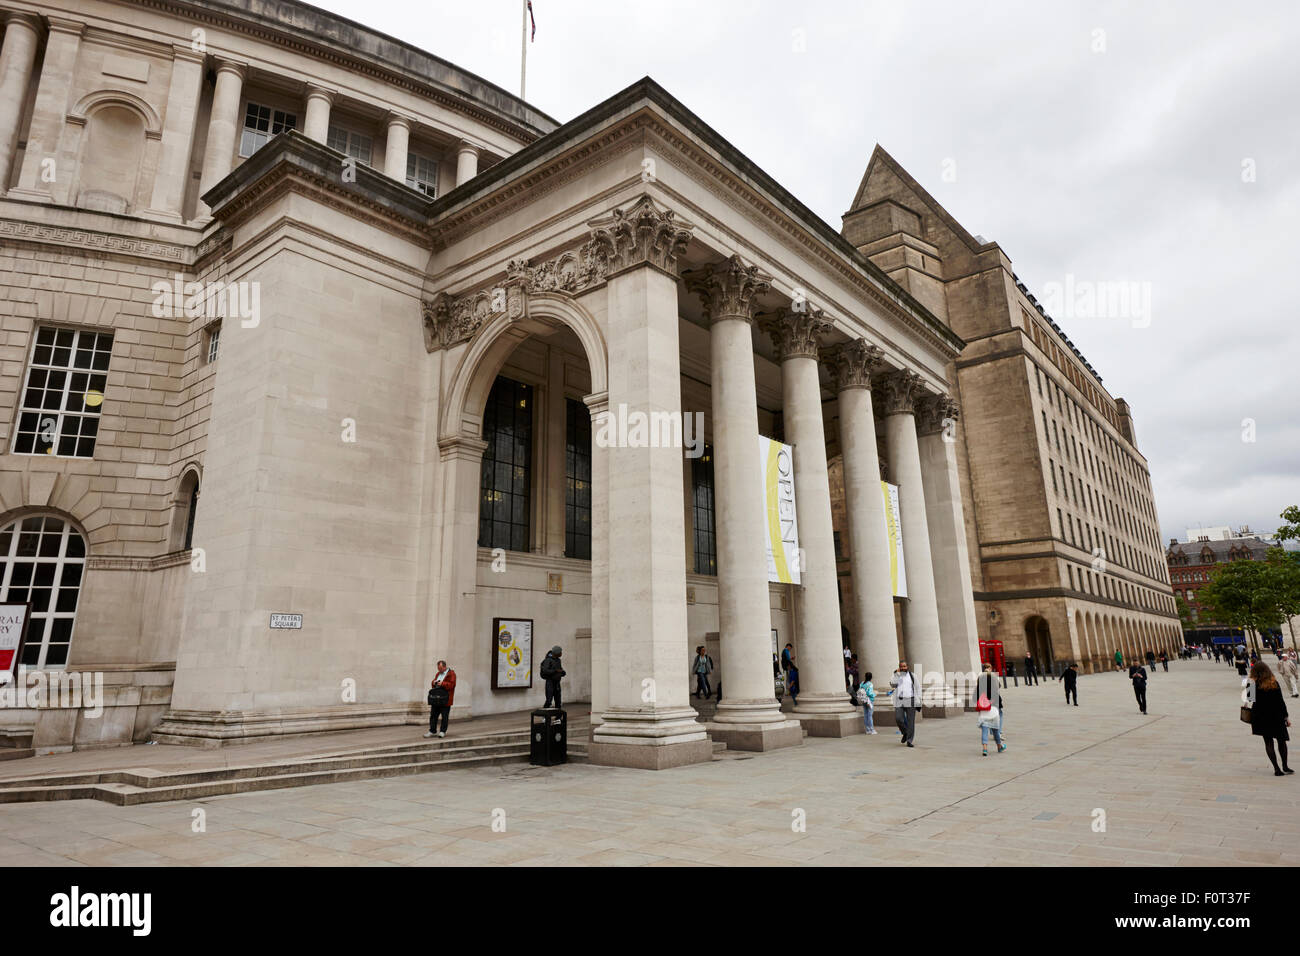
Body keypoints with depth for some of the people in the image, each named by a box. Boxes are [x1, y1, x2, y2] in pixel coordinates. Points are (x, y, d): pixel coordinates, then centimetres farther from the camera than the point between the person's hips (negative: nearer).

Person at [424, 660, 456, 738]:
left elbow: (452, 684, -14)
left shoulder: (451, 674, -6)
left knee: (444, 716, -1)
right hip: (436, 698, 7)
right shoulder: (438, 674, 18)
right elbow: (433, 682, 23)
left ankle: (443, 731, 8)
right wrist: (433, 682, 0)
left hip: (445, 700, -7)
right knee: (433, 715, 6)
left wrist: (442, 683, -21)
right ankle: (432, 731, 13)